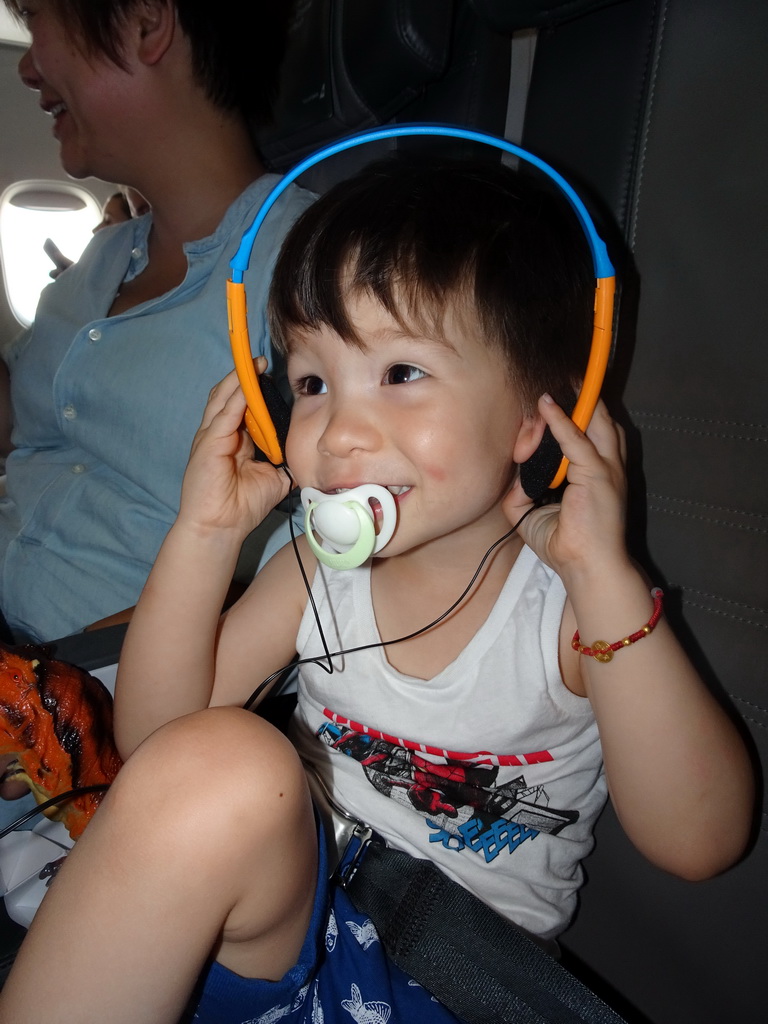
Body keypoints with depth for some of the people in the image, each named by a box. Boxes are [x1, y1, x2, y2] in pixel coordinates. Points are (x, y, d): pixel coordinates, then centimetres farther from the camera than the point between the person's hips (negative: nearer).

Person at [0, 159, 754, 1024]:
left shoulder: (576, 598, -17)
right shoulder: (321, 570, -8)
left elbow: (697, 842, -26)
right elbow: (150, 742, -9)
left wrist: (603, 572, -34)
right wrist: (204, 532, -20)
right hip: (283, 915, 2)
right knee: (210, 765, -28)